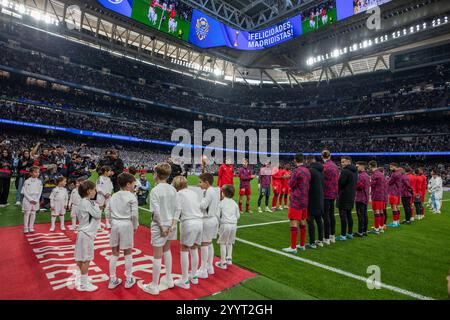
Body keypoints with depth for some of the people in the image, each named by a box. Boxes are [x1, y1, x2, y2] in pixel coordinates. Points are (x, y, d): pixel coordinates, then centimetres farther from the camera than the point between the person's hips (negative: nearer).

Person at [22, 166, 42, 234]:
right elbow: (24, 192, -8)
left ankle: (31, 227, 17)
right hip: (27, 199, -3)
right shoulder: (27, 181, -7)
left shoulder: (39, 182, 1)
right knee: (27, 213, 2)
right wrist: (30, 199, -14)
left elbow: (40, 192, 2)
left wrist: (36, 200, -7)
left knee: (33, 213, 8)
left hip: (36, 200, 3)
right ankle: (25, 228, 11)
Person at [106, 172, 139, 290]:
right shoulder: (132, 197, -9)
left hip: (115, 224, 5)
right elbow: (134, 214, -14)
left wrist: (112, 223, 17)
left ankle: (113, 280, 24)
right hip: (126, 224, -5)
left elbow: (107, 212, 8)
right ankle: (128, 280, 21)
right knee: (127, 253, 9)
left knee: (114, 252, 14)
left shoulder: (114, 196, 9)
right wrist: (135, 226, -1)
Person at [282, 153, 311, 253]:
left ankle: (293, 247, 1)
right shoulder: (307, 171, 9)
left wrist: (290, 178, 7)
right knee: (302, 223, 15)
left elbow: (291, 184, -10)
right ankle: (302, 245, 25)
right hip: (305, 201, 8)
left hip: (296, 201, -8)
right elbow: (307, 184, 15)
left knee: (293, 223, -3)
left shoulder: (297, 171, -16)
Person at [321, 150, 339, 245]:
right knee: (331, 214, 16)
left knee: (326, 216, -2)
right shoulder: (335, 166, 9)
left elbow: (322, 181, -16)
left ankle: (326, 238, 4)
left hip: (326, 194, -8)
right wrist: (335, 192, 19)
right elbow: (337, 180, 13)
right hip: (333, 194, 8)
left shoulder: (325, 166, -16)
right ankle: (332, 236, 26)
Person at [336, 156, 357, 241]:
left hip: (344, 197, -9)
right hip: (351, 197, 9)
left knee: (343, 216, -5)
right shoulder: (355, 172, 13)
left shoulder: (345, 171, -17)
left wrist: (338, 193, -1)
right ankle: (350, 233, 22)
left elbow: (340, 183, -17)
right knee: (349, 215, 15)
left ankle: (343, 235, -1)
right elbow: (354, 184, 18)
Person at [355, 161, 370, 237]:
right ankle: (364, 231, 18)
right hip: (365, 198, 10)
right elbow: (369, 185, 17)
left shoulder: (360, 175, -15)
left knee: (360, 215, -7)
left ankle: (360, 232, -4)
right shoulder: (367, 175, 16)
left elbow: (359, 186, -20)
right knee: (364, 215, 12)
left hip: (360, 199, -10)